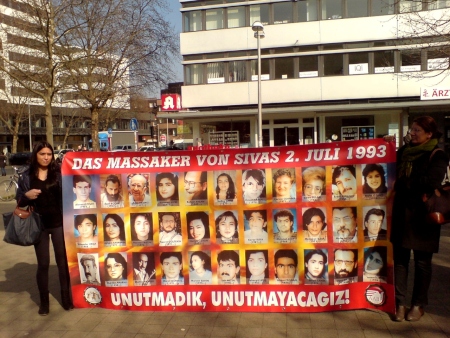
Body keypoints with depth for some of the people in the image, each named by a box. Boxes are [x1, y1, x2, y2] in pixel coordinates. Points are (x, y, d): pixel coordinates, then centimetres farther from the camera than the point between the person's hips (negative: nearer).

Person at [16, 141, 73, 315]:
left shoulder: (59, 172, 0)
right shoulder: (26, 174, 1)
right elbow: (19, 200, 6)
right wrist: (27, 195, -15)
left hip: (58, 223, 0)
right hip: (38, 224, 0)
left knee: (63, 261, 5)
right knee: (43, 263, 7)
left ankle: (66, 297, 19)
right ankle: (44, 302, 21)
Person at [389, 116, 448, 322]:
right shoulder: (404, 152, 10)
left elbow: (430, 183, -20)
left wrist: (401, 183, -13)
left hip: (422, 216, -5)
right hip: (401, 213, 5)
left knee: (422, 262, 8)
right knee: (400, 259, 6)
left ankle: (419, 304, 21)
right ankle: (400, 302, 15)